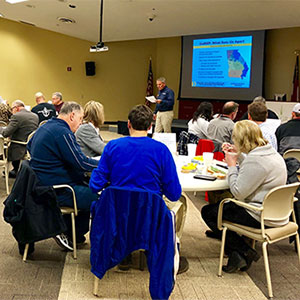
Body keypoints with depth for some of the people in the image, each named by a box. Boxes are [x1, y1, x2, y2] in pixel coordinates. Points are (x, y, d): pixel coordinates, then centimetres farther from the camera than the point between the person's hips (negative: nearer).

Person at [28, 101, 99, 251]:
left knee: (87, 188, 21)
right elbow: (81, 163, -22)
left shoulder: (44, 127, 12)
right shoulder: (63, 132, -19)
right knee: (99, 198, -9)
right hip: (57, 191, -11)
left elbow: (30, 146, 29)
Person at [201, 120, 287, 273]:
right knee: (221, 205, 25)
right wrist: (238, 155, 16)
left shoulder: (255, 160, -25)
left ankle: (245, 252, 2)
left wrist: (232, 165, -11)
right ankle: (238, 255, 18)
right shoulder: (271, 152, 6)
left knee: (208, 212, 1)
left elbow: (238, 193, -21)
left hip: (261, 218, -10)